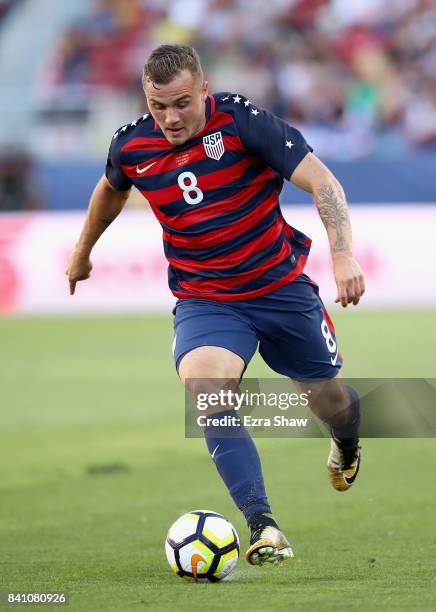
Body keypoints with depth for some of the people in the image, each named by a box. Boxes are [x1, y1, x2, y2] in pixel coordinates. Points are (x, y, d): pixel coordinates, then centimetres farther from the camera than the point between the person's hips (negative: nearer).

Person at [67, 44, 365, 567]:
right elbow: (111, 191, 18)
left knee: (329, 399, 14)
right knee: (203, 387, -29)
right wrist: (83, 250, 31)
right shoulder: (131, 146, -8)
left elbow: (322, 182, -23)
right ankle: (262, 526, -33)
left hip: (281, 287, -1)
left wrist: (343, 254, -36)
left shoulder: (241, 120, -20)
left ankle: (347, 444, 55)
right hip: (203, 298, 1)